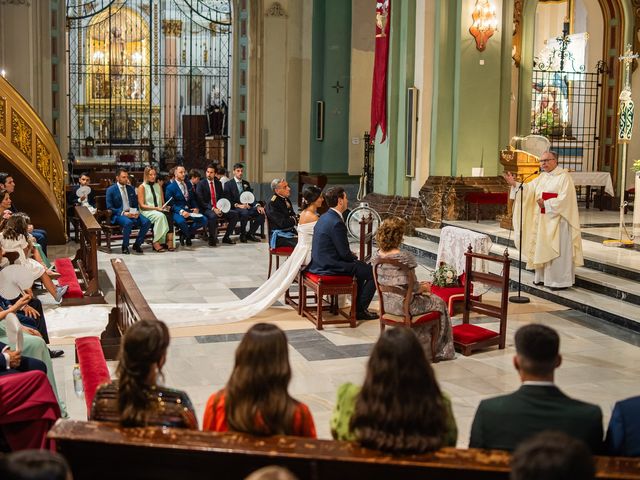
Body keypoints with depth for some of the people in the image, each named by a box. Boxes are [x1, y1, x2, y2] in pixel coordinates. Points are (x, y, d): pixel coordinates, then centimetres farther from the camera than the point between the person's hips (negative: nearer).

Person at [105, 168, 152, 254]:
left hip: (132, 213, 5)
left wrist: (136, 212, -4)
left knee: (147, 222, -22)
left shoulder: (131, 188, 15)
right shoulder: (111, 190, -1)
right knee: (128, 222, -38)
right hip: (118, 214, -5)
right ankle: (125, 246, -17)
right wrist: (123, 213, -19)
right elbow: (110, 208, -6)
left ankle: (137, 244, -4)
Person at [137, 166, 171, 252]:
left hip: (159, 211, 4)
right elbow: (142, 205, -5)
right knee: (160, 216, -36)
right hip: (146, 212, -4)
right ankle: (157, 242, -34)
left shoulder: (158, 186, 20)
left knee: (168, 216, -32)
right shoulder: (142, 187, 2)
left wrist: (165, 207, -3)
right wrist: (156, 208, -15)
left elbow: (163, 202, 21)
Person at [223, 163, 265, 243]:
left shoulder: (246, 184, 20)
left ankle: (250, 233, -5)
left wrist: (258, 206, -6)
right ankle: (243, 235, -16)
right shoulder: (228, 184, 2)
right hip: (235, 208, -5)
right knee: (245, 212, -38)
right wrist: (238, 205, -23)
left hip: (247, 207, 5)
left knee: (262, 213, -21)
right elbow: (227, 201, -6)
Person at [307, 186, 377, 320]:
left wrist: (350, 254, 11)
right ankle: (360, 310, 4)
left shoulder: (324, 217, 9)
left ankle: (358, 305, 33)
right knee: (374, 273, -4)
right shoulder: (336, 223, -22)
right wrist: (354, 257, 2)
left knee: (362, 266, 28)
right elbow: (345, 253, -18)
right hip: (330, 267, -10)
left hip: (319, 263, 10)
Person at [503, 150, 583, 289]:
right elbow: (528, 189, 6)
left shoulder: (564, 177, -11)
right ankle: (543, 277, 20)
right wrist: (514, 184, -7)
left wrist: (546, 204, -18)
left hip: (558, 219, -8)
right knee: (542, 247, 11)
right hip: (542, 219, 8)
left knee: (557, 249, -4)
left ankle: (560, 280, 3)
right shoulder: (542, 177, 12)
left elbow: (564, 199, -19)